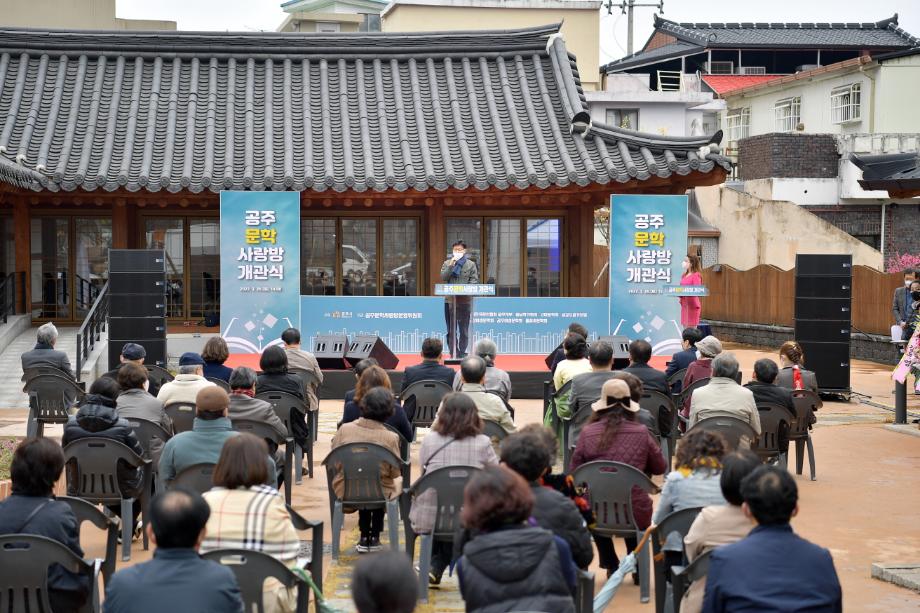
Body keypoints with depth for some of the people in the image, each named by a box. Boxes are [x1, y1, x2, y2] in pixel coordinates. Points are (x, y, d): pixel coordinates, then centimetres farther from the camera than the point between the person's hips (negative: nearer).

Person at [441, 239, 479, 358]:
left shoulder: (471, 264, 6)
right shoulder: (447, 263, 10)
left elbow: (474, 280, -1)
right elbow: (443, 277, -3)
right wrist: (451, 265, -11)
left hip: (465, 300, -1)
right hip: (450, 300, 1)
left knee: (464, 329, 3)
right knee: (451, 329, 3)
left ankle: (462, 352, 9)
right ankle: (453, 352, 7)